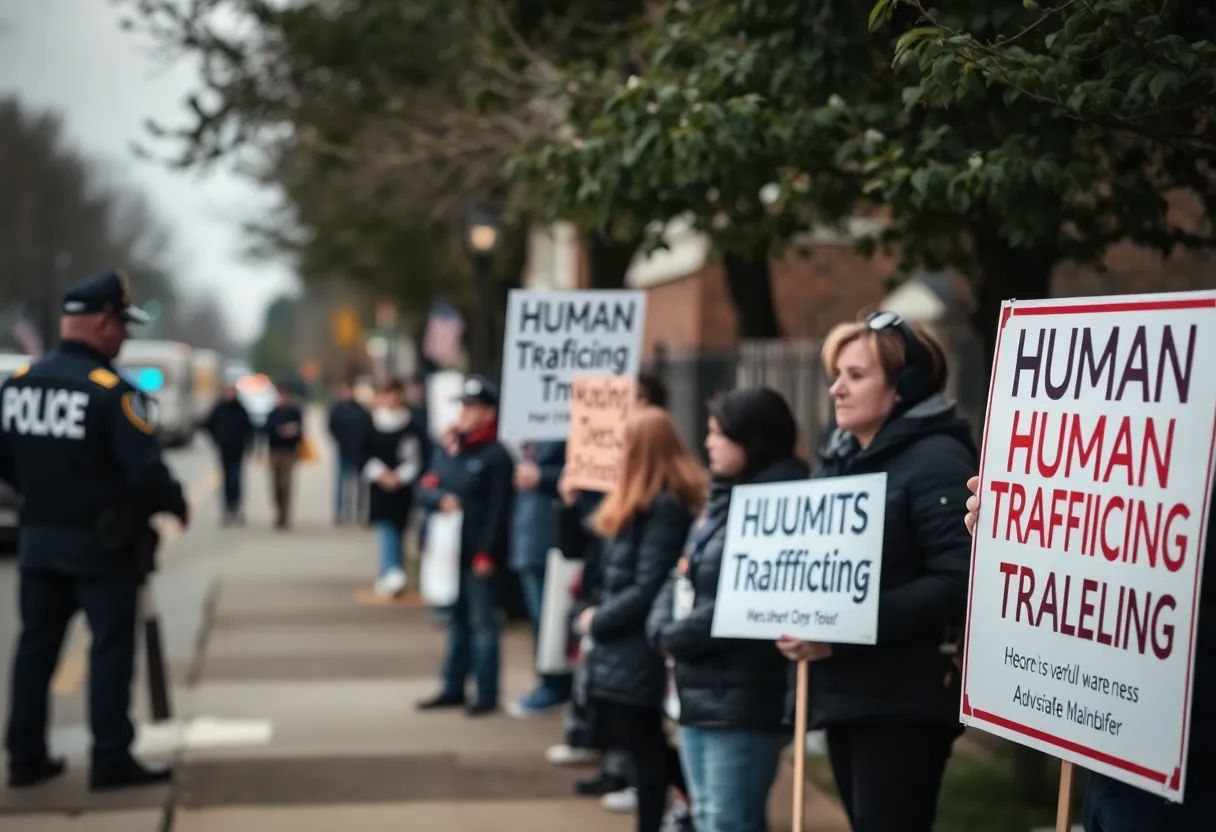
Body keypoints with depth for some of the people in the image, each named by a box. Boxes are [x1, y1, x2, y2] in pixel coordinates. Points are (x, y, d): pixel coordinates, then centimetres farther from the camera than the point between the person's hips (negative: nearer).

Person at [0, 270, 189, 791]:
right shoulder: (111, 391, -19)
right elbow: (145, 471, -23)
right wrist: (176, 507, -5)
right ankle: (111, 761, 6)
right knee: (110, 649, 3)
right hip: (101, 544, -6)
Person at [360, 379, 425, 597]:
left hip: (404, 488, 0)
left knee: (398, 528, 1)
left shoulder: (412, 428, -1)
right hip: (380, 489, 0)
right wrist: (380, 473, -9)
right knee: (387, 529, -2)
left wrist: (400, 476, -12)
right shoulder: (371, 426, 3)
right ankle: (393, 571, -6)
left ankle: (388, 576, 0)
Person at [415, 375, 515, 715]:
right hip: (451, 551, 8)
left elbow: (499, 509, -15)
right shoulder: (451, 452, 14)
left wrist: (487, 554, -18)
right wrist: (441, 499, -14)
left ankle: (487, 695, 5)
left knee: (482, 623, -1)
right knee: (457, 622, 15)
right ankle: (453, 689, 23)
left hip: (481, 557, -8)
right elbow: (426, 488, 9)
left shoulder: (496, 456, -10)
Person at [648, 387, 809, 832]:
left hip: (744, 698, -10)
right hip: (698, 692, 10)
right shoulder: (721, 498, 15)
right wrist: (662, 629, -4)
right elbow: (683, 578, 16)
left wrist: (677, 638, -12)